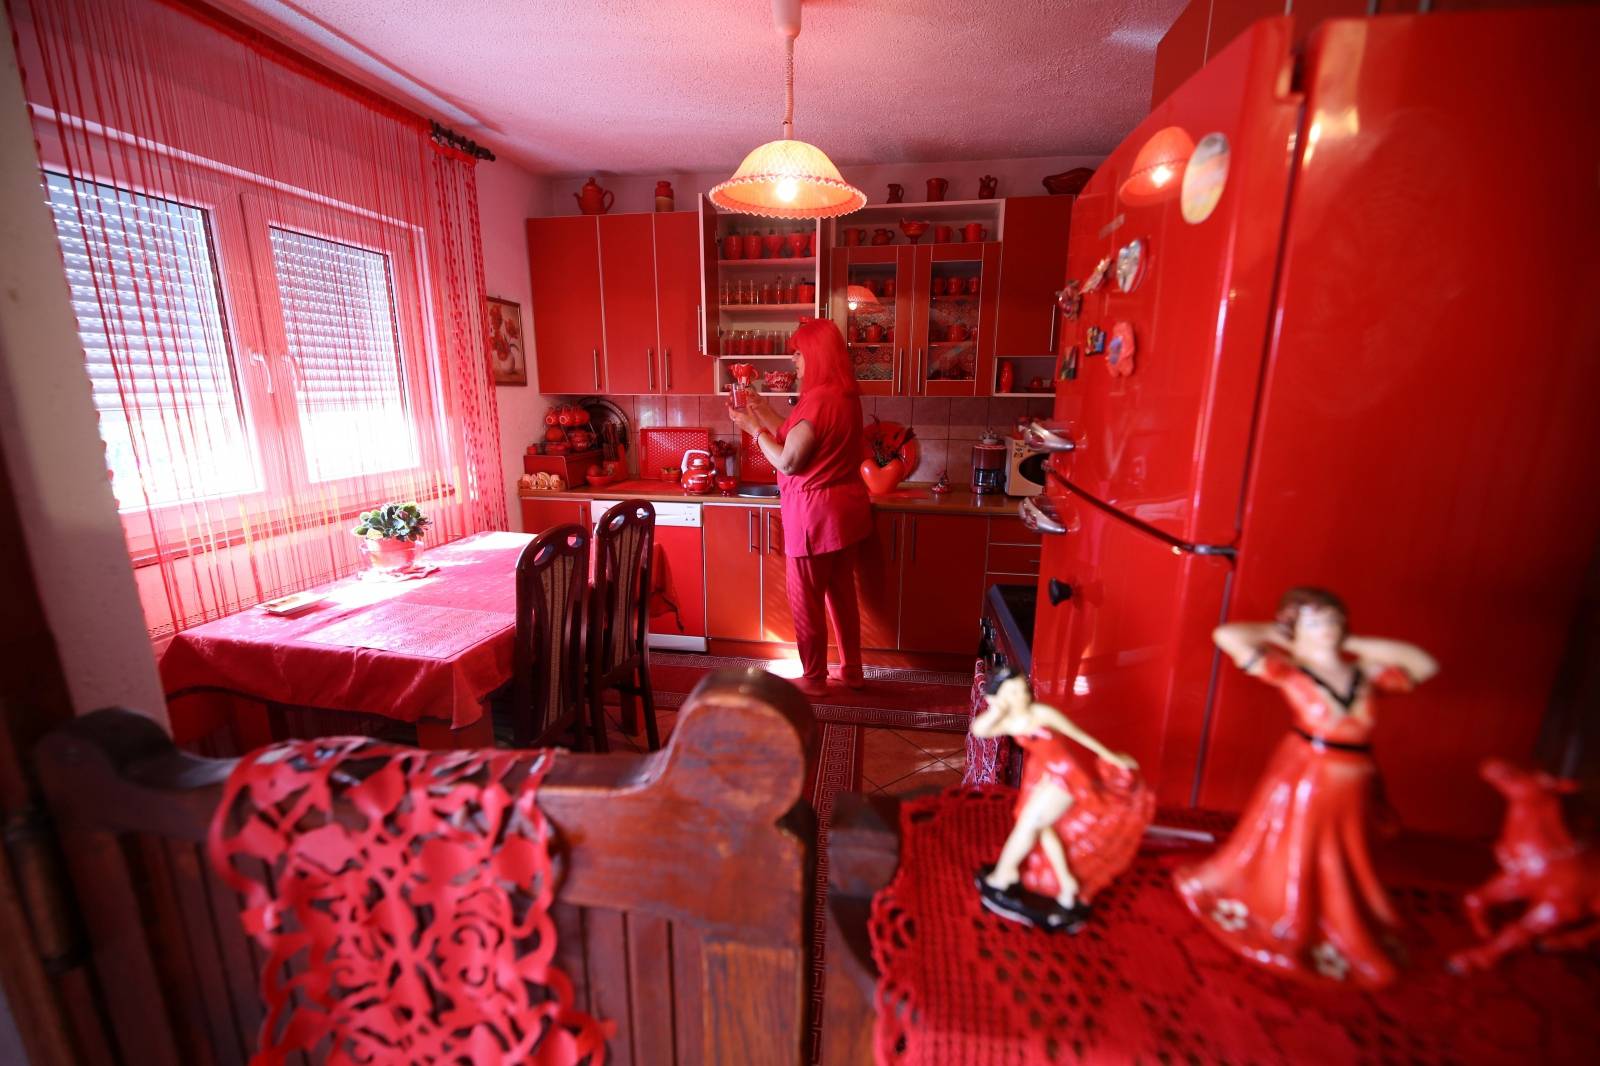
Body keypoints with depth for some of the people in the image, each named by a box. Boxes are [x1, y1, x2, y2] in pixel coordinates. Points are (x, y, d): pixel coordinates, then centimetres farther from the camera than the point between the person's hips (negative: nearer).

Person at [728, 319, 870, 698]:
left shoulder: (817, 400, -21)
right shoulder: (845, 395, 8)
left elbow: (788, 462, -18)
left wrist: (754, 428, -6)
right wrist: (768, 415, 13)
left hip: (816, 514, -9)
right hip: (847, 509, 9)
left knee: (806, 600, 7)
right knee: (841, 592, 18)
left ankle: (814, 679, 22)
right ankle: (852, 670, 32)